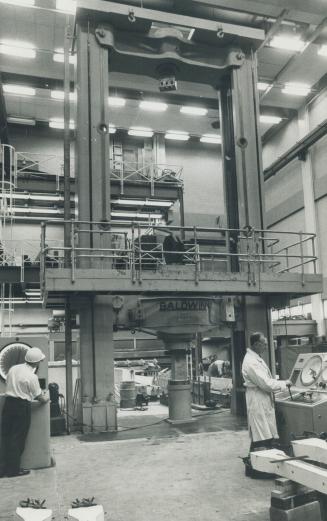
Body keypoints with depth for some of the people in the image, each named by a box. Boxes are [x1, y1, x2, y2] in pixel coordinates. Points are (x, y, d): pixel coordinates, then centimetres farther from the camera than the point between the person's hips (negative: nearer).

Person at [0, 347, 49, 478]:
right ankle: (14, 470, 11)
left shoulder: (13, 368, 5)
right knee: (18, 439, 4)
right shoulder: (31, 377, -15)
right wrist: (46, 397, 16)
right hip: (22, 407, -7)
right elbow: (41, 398, -7)